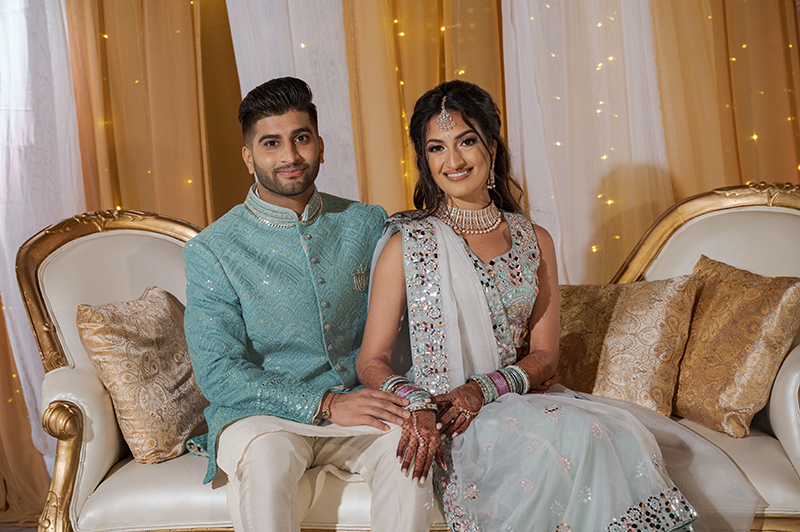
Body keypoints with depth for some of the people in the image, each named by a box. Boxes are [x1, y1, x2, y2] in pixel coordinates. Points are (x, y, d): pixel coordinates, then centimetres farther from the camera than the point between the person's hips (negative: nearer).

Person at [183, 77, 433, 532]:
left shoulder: (367, 225, 6)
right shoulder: (211, 251, -3)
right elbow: (217, 371, -9)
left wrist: (404, 398, -14)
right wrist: (324, 405, -19)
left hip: (357, 401, 2)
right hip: (259, 412, -2)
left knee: (407, 440, -29)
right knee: (264, 454, -35)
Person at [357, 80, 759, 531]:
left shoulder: (535, 241, 8)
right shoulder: (407, 243, -2)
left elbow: (545, 356, 6)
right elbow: (373, 361, -2)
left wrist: (483, 388, -13)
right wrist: (416, 407, -22)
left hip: (515, 402, 4)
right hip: (439, 426, -4)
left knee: (612, 434, -25)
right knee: (573, 439, -29)